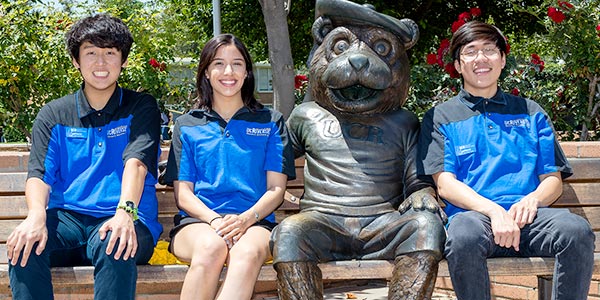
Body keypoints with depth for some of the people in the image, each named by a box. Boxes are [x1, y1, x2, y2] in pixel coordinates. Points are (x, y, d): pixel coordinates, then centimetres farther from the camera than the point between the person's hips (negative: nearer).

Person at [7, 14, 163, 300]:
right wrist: (36, 216, -23)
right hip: (67, 218, 2)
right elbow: (39, 175, 1)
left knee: (114, 244, -38)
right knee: (24, 242, -30)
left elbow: (136, 163, -10)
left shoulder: (142, 108, 9)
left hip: (123, 220, -2)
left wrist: (125, 212, -30)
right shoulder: (53, 115, 15)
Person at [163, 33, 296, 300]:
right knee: (211, 247, -38)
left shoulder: (270, 122, 18)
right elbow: (182, 193, 10)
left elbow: (276, 189, 9)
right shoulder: (186, 125, 18)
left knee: (248, 252, -38)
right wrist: (214, 220, -12)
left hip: (254, 220, 0)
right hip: (197, 221, 0)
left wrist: (246, 218, -12)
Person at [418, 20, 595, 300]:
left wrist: (533, 199, -7)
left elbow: (553, 178, 19)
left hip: (527, 215, 2)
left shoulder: (531, 112, 25)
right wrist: (494, 210, -16)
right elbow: (445, 184, 3)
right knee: (464, 236, -39)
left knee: (577, 230, -32)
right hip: (474, 215, -2)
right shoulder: (440, 117, 16)